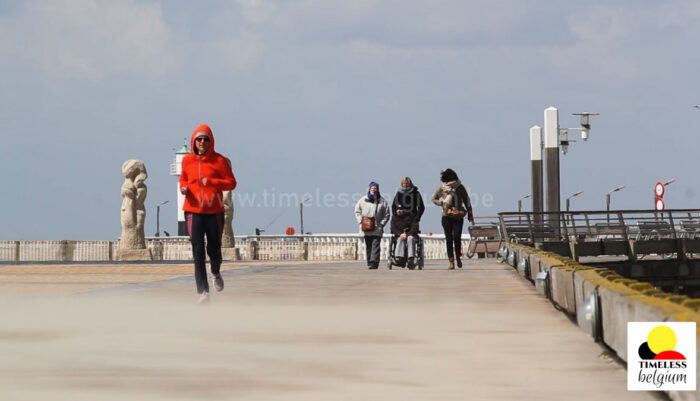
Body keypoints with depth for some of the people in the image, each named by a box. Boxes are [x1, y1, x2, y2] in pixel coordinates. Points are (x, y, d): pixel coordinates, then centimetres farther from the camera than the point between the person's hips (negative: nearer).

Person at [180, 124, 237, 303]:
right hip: (193, 211, 1)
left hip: (214, 212, -1)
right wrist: (183, 187, -1)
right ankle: (203, 291, -11)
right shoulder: (187, 160, 6)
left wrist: (212, 182, -19)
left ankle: (216, 272, 44)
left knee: (214, 249, 9)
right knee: (198, 251, -9)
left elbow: (231, 182, -3)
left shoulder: (220, 160, -3)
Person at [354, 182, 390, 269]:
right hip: (366, 228, 2)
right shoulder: (363, 200, 8)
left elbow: (386, 215, 8)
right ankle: (370, 262, 12)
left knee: (375, 245, -13)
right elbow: (357, 211, 13)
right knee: (368, 246, 6)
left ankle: (374, 262, -22)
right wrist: (361, 220, 0)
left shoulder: (382, 201, 5)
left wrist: (381, 223, -3)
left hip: (377, 229, -2)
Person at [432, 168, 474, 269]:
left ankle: (458, 257, 10)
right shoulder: (442, 188, 8)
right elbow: (434, 199, 18)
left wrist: (470, 215, 2)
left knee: (457, 237, -13)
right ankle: (451, 262, 1)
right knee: (449, 239, -3)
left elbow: (467, 201, 9)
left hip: (458, 216, -1)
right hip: (446, 216, 1)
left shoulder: (460, 188, 6)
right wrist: (441, 203, -3)